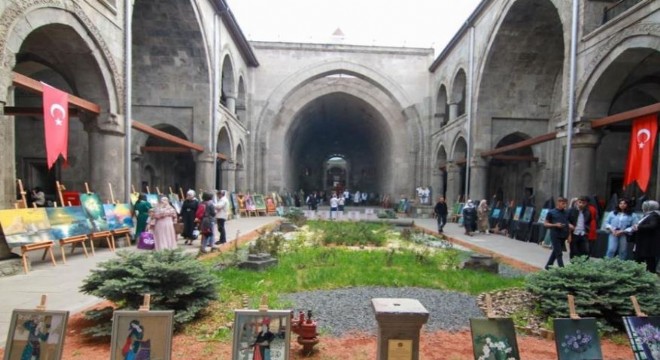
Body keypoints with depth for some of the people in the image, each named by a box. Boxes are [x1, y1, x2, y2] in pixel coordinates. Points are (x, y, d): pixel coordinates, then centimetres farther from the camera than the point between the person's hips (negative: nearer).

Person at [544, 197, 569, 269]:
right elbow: (545, 224, -2)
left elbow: (568, 223, 15)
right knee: (559, 253, -5)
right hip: (555, 235, -5)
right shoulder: (551, 212, -6)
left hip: (563, 235, 5)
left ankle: (548, 265, 29)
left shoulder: (566, 213, 7)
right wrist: (555, 225, -17)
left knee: (555, 251, 15)